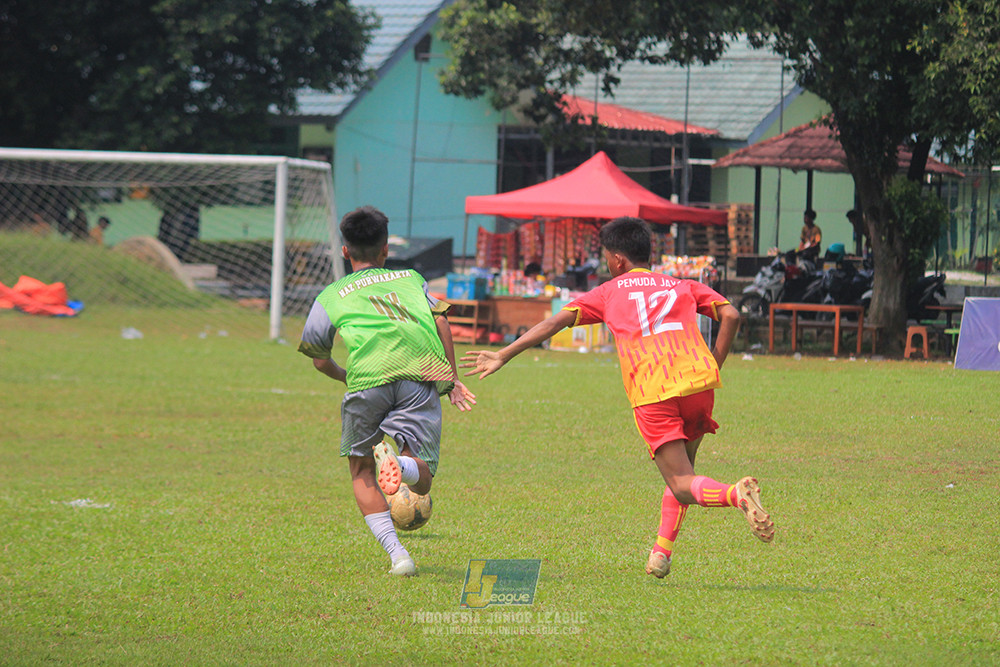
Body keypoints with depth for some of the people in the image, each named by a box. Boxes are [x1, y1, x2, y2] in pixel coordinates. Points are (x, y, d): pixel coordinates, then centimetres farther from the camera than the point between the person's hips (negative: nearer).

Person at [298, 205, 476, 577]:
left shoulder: (331, 296, 27)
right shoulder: (412, 279, 31)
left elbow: (319, 361, 32)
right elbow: (440, 320, 17)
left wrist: (344, 376, 52)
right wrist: (451, 378, 20)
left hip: (369, 377, -1)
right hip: (423, 375, 1)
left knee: (361, 470, 18)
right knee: (421, 479, 3)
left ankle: (396, 553, -1)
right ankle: (399, 462, -36)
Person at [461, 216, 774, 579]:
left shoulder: (609, 292, 19)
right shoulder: (683, 286, 25)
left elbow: (556, 321, 13)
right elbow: (730, 315, 11)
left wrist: (503, 356, 17)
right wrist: (713, 367, 16)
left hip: (651, 395, -3)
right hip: (698, 381, 3)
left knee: (682, 486, -3)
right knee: (681, 470, 23)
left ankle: (737, 494, -33)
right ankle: (661, 552, 10)